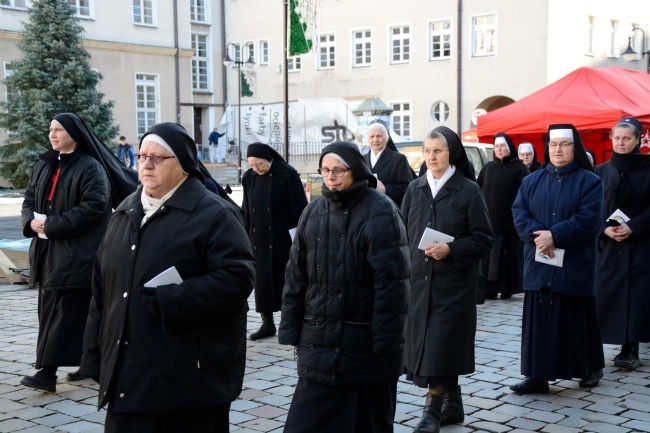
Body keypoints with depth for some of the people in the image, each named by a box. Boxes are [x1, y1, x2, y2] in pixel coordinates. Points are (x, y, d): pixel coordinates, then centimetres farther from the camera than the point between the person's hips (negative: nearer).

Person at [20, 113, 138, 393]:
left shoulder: (91, 167, -9)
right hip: (47, 250, 8)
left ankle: (47, 372, -8)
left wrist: (53, 225, -18)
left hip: (76, 252, -8)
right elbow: (29, 197, 18)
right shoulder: (44, 165, 14)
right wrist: (31, 220, -5)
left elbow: (94, 206, -18)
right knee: (49, 307, 10)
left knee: (65, 310, -8)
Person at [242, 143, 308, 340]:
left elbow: (300, 207, -8)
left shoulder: (287, 174, -9)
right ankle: (267, 323, 15)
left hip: (282, 238, -5)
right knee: (262, 280, 6)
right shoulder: (249, 177, 7)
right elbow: (246, 210, 14)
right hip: (258, 239, 5)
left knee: (285, 279, 1)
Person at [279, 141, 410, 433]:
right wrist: (291, 331, 7)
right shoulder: (314, 212, 7)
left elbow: (391, 281, -13)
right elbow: (296, 276, 10)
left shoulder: (380, 212, -10)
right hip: (319, 341, 5)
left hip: (366, 342, -4)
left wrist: (385, 340, -16)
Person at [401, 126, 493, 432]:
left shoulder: (468, 190, -5)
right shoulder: (415, 189, 8)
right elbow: (404, 232, 14)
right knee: (427, 343, 9)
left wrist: (450, 249, -19)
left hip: (454, 281, -5)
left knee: (441, 344, -8)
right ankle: (452, 406, 24)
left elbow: (483, 239, -6)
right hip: (420, 280, 5)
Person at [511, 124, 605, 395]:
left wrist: (554, 235, -18)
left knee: (577, 318, 5)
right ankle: (537, 376, 6)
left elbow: (588, 219, -12)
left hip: (574, 266, -3)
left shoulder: (589, 181, 0)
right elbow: (519, 213, 1)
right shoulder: (532, 181, 11)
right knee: (539, 319, 2)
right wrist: (538, 236, -16)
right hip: (539, 264, 3)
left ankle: (591, 368, 24)